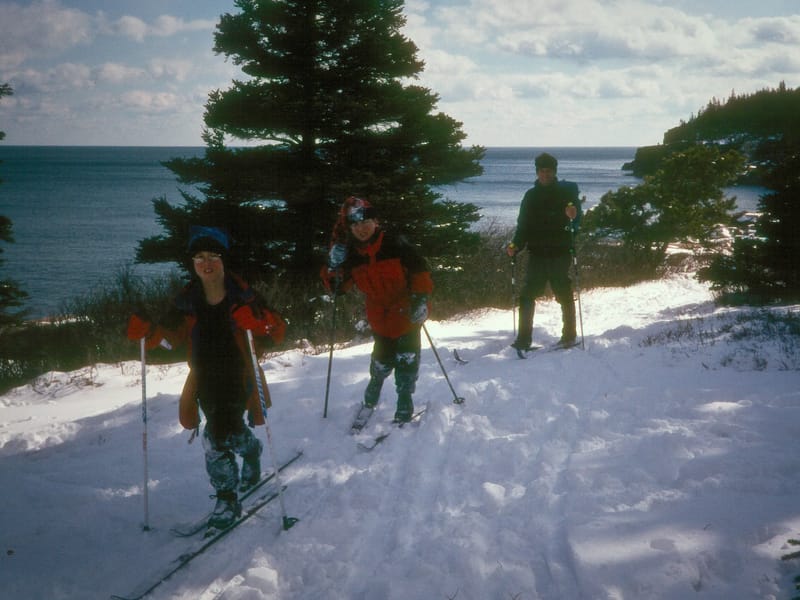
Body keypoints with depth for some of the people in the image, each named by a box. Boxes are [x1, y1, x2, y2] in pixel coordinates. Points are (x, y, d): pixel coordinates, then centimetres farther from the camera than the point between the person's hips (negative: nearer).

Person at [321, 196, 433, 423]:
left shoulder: (395, 245, -17)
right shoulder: (350, 254, -6)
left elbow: (420, 270, -11)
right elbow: (337, 285, -1)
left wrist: (421, 298, -20)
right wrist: (334, 266, -19)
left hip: (406, 312, -3)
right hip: (380, 316, 3)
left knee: (406, 359, -7)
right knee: (383, 359, 10)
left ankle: (405, 402, 11)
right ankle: (375, 384, 44)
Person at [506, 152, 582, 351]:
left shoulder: (566, 191, 4)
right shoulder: (531, 196, 14)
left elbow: (577, 218, -5)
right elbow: (523, 226, 14)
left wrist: (573, 214, -29)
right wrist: (516, 246, -1)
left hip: (560, 252, -3)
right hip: (537, 254, 3)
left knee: (564, 294, 1)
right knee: (527, 295, -5)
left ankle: (569, 335, 14)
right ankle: (523, 339, -2)